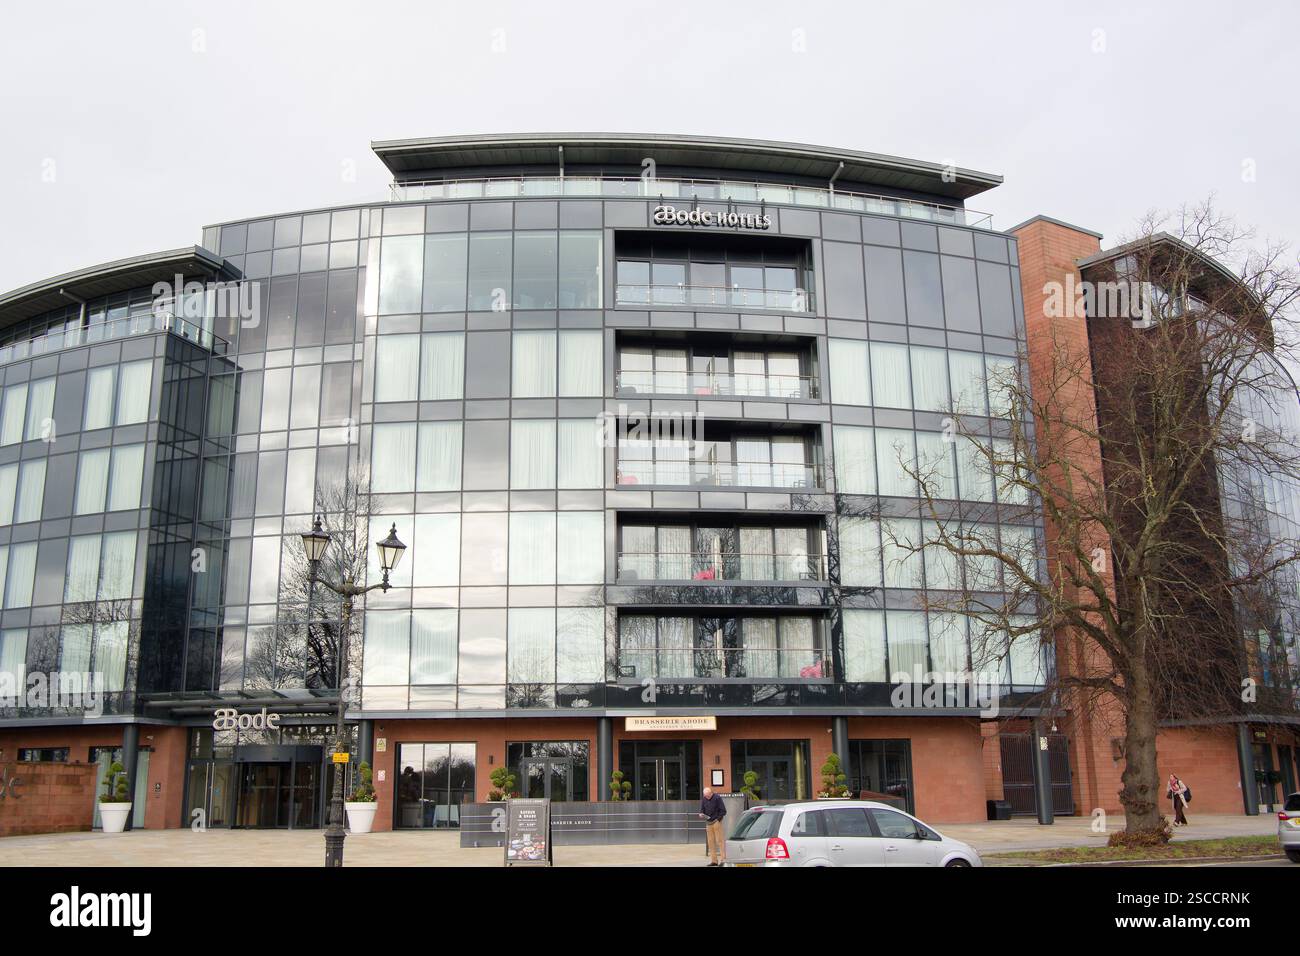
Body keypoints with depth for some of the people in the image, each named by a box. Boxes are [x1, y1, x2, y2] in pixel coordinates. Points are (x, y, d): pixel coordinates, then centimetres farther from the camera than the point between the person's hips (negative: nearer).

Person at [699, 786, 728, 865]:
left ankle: (723, 859, -6)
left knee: (719, 841, -7)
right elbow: (702, 810, 11)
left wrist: (718, 819, -12)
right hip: (709, 823, 6)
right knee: (711, 842, 5)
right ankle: (714, 860, 8)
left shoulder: (717, 798, -7)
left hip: (716, 822, -6)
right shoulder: (704, 800, 9)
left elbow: (723, 811, -7)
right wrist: (701, 815, -11)